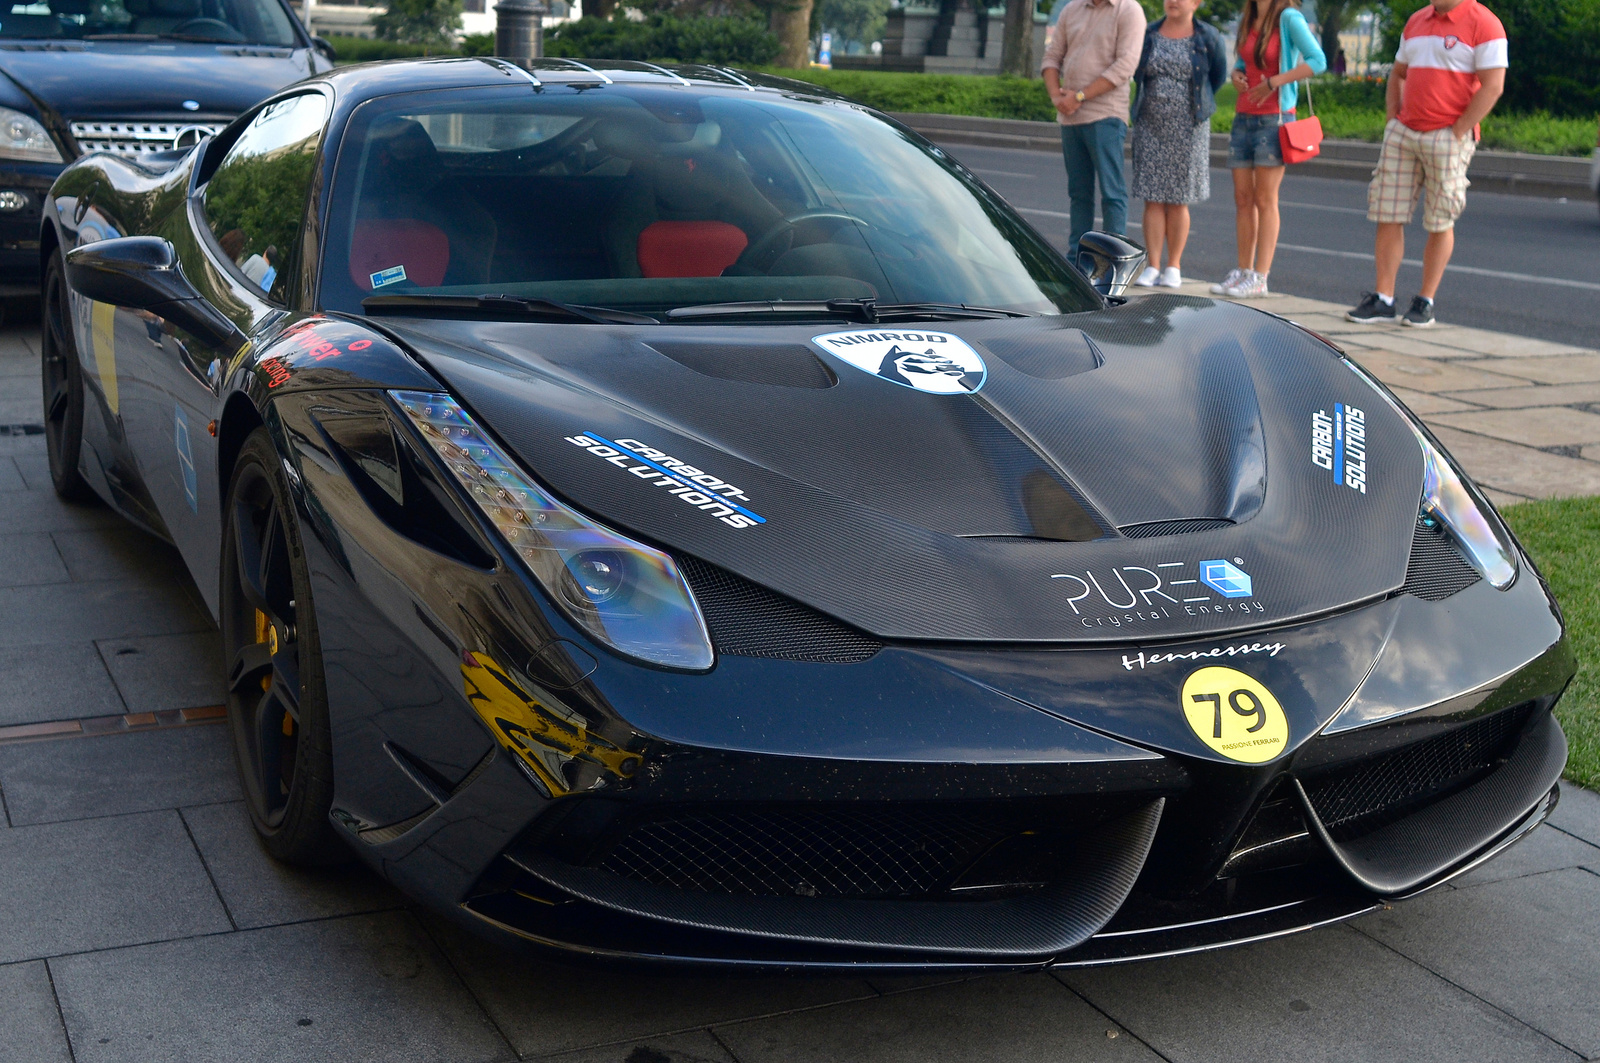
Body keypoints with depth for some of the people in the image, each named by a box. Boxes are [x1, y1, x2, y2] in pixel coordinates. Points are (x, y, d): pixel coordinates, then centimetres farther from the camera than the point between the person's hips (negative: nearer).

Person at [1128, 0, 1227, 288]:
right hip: (1150, 126, 2)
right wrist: (1156, 99, 12)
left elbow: (1218, 77, 10)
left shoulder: (1209, 38, -1)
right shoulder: (1148, 34, 4)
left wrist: (1196, 102, 13)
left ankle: (1174, 267, 11)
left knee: (1178, 201, 3)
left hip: (1188, 128, -2)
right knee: (1153, 199, 0)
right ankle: (1153, 266, 3)